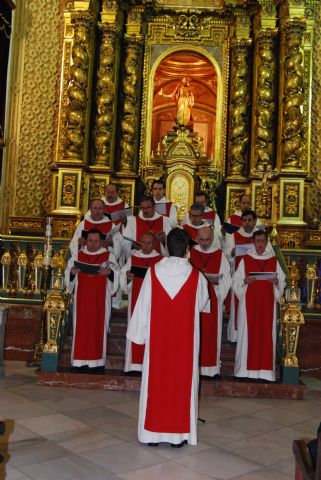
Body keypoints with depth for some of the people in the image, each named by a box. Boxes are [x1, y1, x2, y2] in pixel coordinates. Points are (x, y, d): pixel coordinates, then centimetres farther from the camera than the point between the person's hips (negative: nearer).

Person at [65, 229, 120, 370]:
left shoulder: (108, 256, 4)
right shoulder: (77, 256, 9)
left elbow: (116, 274, -5)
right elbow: (68, 274, 7)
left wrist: (109, 272, -26)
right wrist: (72, 272, -16)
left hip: (100, 300, -1)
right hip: (82, 299, 1)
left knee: (99, 328, 0)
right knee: (81, 328, 0)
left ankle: (97, 360, 6)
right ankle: (81, 359, 6)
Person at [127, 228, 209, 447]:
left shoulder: (153, 272, -9)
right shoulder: (196, 276, -10)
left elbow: (143, 307, -3)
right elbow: (202, 303, 6)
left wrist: (140, 334, 8)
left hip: (158, 337, 1)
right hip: (185, 340, -1)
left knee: (156, 380, 10)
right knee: (182, 381, 9)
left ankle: (153, 432, 18)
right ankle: (179, 433, 16)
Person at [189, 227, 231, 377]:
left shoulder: (220, 255, 5)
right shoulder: (190, 254, 5)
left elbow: (226, 278, 3)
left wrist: (216, 281, -16)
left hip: (213, 299, 0)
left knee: (211, 332, 2)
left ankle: (211, 367, 9)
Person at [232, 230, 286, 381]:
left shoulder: (274, 261, 8)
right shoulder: (245, 260, 3)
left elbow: (282, 282, 8)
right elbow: (236, 281, 1)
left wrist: (276, 281, -13)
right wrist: (245, 281, -17)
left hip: (267, 304, 2)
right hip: (249, 303, -2)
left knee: (266, 334, 1)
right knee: (248, 334, -2)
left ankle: (265, 369, 8)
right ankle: (246, 368, 5)